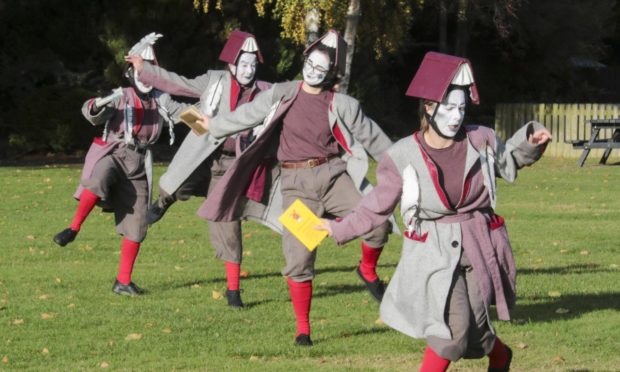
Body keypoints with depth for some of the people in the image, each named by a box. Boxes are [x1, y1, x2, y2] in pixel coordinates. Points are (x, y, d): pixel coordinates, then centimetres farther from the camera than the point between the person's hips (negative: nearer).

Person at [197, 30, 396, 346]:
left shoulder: (342, 105, 4)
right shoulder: (282, 95, 7)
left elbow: (372, 137, 11)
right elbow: (247, 115, 20)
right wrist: (214, 125, 31)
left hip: (333, 175, 0)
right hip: (297, 185, 0)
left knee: (378, 222, -22)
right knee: (299, 258, -6)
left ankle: (368, 270, 11)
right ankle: (303, 329, 9)